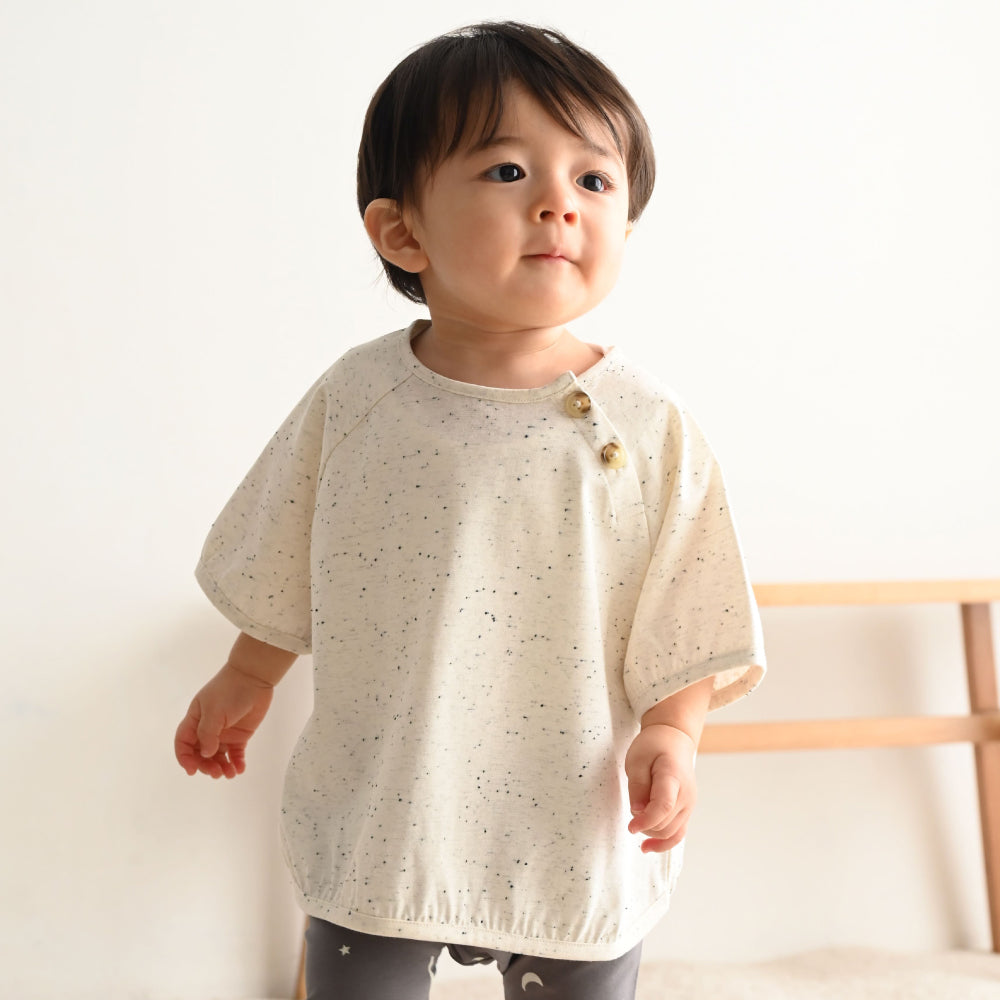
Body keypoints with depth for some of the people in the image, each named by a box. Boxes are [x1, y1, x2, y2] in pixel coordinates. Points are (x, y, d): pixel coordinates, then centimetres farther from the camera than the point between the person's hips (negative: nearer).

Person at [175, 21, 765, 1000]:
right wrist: (247, 679, 16)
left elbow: (685, 624, -4)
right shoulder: (355, 396, -8)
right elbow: (283, 572, 7)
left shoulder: (648, 427, -11)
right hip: (373, 824, 1)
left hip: (569, 836, 0)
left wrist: (671, 732, -17)